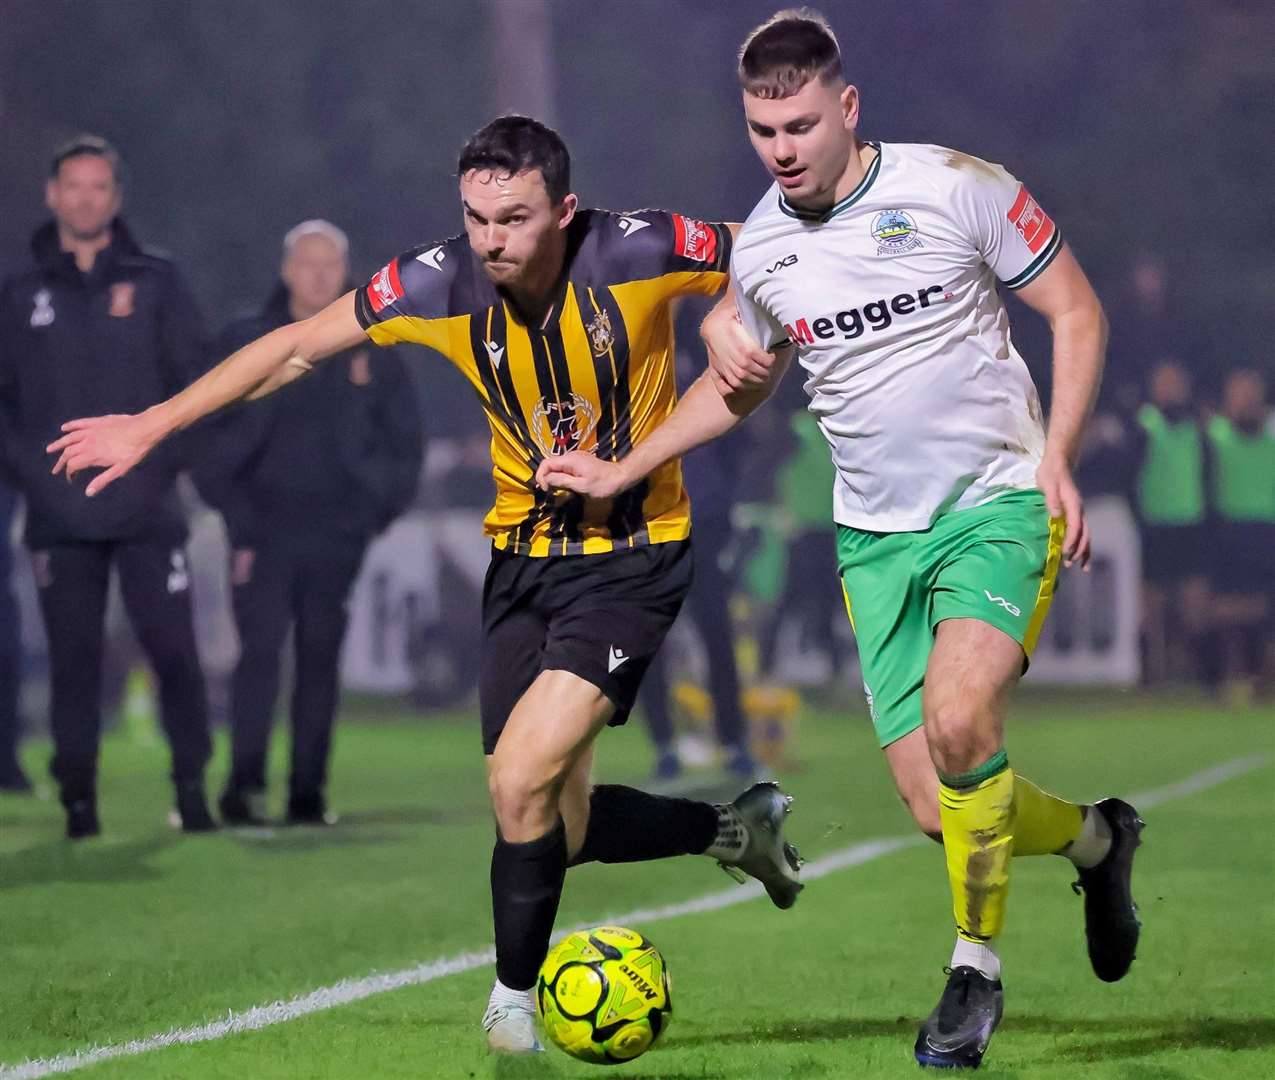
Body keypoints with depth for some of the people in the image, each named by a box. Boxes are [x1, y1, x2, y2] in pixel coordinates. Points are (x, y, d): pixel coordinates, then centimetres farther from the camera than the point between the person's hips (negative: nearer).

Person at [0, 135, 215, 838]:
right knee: (72, 658, 1)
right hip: (59, 516, 1)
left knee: (173, 649, -7)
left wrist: (163, 464, -5)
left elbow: (194, 384, 6)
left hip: (146, 510, -1)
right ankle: (78, 799, 6)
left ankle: (192, 788, 0)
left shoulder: (155, 283, 8)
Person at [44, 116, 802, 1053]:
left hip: (633, 555, -4)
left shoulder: (638, 254, -20)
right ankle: (734, 828, 34)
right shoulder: (443, 284, -11)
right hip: (523, 555, 4)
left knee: (522, 782, -20)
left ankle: (513, 1001, 3)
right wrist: (155, 423, 1)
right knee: (554, 826, 5)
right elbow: (298, 346, 1)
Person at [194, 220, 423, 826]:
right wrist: (237, 519, -4)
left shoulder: (372, 350, 8)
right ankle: (244, 785, -13)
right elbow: (212, 442, 2)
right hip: (264, 531, -2)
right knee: (260, 649, -12)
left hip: (338, 533, 2)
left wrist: (380, 508, 7)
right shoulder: (245, 344, 3)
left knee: (320, 658, 3)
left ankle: (308, 793, 6)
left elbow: (404, 439, 15)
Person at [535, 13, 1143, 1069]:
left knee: (958, 721, -28)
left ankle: (976, 970, -9)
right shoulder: (759, 248, 4)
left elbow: (1077, 311, -2)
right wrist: (619, 473, 17)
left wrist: (1057, 459, -12)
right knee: (937, 802, -3)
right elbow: (737, 384, 22)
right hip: (876, 535, 4)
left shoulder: (956, 187, -9)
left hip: (999, 502, -4)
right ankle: (1094, 837, 30)